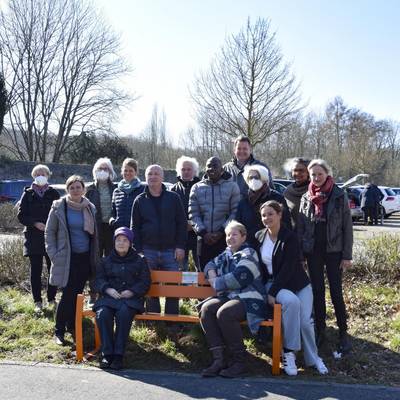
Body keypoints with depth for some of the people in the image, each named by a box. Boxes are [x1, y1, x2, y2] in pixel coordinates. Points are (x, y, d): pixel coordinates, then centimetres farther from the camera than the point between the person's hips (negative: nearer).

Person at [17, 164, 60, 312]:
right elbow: (21, 215, 2)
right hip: (33, 238, 0)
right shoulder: (28, 194, 5)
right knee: (36, 270, 4)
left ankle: (51, 299, 15)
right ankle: (37, 301, 13)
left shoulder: (53, 193, 5)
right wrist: (35, 223, -13)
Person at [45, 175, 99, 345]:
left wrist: (95, 256, 9)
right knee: (68, 295, -5)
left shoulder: (90, 208, 7)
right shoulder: (59, 207, -4)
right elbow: (49, 232, 0)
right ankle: (59, 331, 8)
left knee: (77, 293, 9)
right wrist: (53, 254, -8)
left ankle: (72, 326, 24)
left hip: (85, 258, 4)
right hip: (67, 258, -4)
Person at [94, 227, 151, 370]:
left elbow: (145, 282, 7)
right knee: (102, 314, -31)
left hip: (131, 298, -2)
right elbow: (99, 280, 12)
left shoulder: (139, 260, 14)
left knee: (124, 313, -35)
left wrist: (132, 291, -10)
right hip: (109, 297, 2)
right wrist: (108, 289, -9)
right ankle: (107, 353, -21)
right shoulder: (106, 260, 20)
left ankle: (118, 354, -26)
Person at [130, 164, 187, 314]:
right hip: (148, 250, 1)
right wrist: (138, 250, 0)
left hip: (170, 250, -1)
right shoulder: (140, 200, 8)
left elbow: (182, 223, 3)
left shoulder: (173, 198, 5)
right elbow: (135, 227, 8)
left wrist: (180, 246, -5)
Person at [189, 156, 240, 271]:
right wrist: (203, 232, -8)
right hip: (204, 240, 2)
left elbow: (235, 213, -3)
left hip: (225, 238, -2)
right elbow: (193, 214, 5)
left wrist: (222, 231, -12)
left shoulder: (232, 186, 4)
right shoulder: (197, 188, 10)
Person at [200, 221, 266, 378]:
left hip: (249, 299, -7)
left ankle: (240, 361, -19)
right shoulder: (226, 255, 20)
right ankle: (219, 359, -20)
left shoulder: (248, 254, -3)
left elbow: (238, 278, -17)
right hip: (229, 297, 7)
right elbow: (211, 264, 35)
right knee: (206, 308, -19)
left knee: (224, 313, -33)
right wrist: (211, 273, 10)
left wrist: (216, 283, -6)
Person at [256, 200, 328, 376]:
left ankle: (313, 358, 10)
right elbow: (257, 264, 11)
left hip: (298, 284, -1)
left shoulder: (290, 237, -11)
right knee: (292, 301, -32)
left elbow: (288, 268, -17)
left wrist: (273, 292, -22)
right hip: (272, 283, 1)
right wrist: (269, 290, 0)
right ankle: (289, 352, -22)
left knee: (306, 321, -18)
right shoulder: (259, 236, 3)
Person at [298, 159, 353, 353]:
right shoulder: (306, 197, 3)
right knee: (317, 292, 8)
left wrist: (347, 255, -8)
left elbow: (347, 227, -4)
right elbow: (300, 227, 5)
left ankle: (343, 332, 12)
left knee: (336, 292, -1)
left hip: (333, 250, -3)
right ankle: (320, 330, 19)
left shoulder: (339, 195, -5)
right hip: (313, 251, 3)